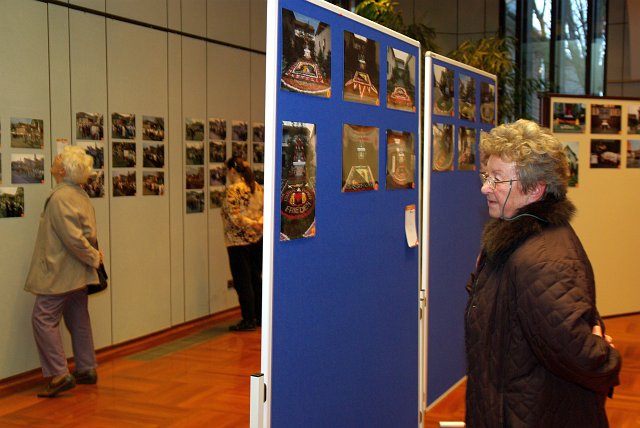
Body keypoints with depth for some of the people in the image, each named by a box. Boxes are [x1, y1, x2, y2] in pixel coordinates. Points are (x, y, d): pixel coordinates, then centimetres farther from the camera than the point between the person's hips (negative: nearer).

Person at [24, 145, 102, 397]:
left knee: (43, 319, -5)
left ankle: (59, 375, -8)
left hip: (59, 273, -9)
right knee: (78, 319, 15)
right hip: (77, 273, 9)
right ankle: (87, 369, 23)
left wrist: (93, 257, -12)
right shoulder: (80, 195, 10)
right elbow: (89, 232, 13)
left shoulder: (60, 198, -20)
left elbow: (74, 237, -24)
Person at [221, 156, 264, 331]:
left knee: (242, 281, 1)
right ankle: (260, 316, 24)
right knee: (256, 278, 16)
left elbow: (234, 216, -22)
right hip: (257, 239, 7)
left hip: (239, 241, -7)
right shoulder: (257, 187, 9)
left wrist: (251, 224, -20)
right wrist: (260, 223, -12)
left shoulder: (233, 189, -13)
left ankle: (248, 320, 5)